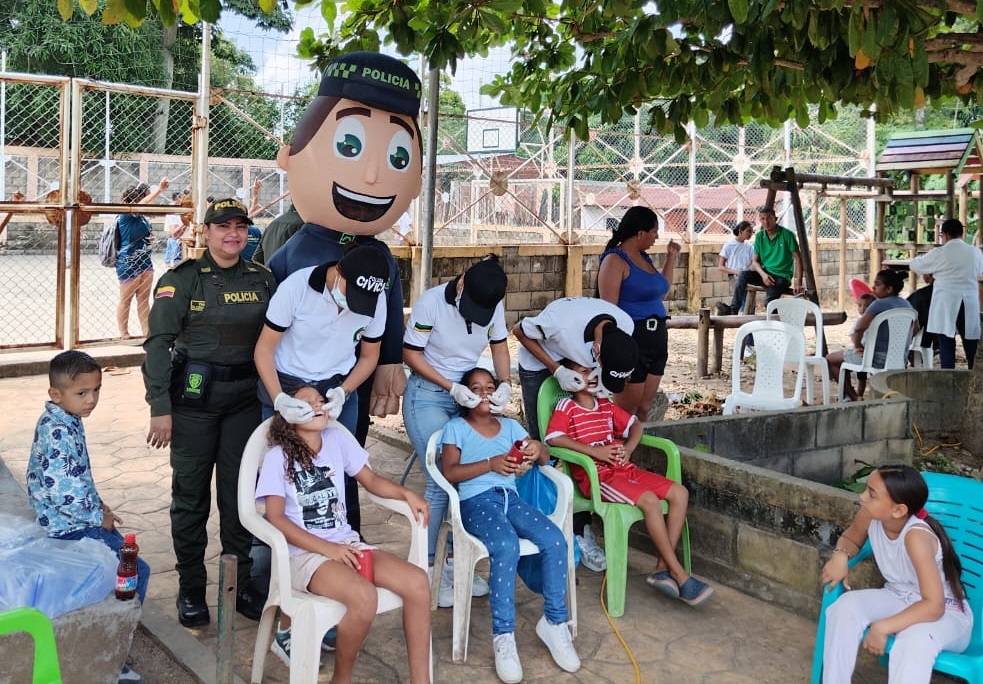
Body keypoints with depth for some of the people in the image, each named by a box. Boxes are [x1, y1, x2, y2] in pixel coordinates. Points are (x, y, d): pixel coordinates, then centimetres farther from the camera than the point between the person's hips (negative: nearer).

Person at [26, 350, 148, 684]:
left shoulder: (60, 421, 6)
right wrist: (98, 517, -15)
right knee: (136, 572, -12)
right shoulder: (59, 433, -25)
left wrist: (98, 504, 9)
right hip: (69, 528, -10)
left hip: (78, 518, 10)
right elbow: (63, 494, -28)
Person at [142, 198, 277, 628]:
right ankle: (191, 588, 19)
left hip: (245, 399, 3)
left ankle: (241, 583, 23)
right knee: (191, 494, 5)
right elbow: (158, 343, -10)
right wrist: (160, 408, -15)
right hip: (194, 399, -3)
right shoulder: (182, 280, -5)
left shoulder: (262, 280, 7)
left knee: (240, 492, 9)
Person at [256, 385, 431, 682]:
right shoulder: (278, 457, -6)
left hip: (346, 544, 5)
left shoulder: (337, 439, 7)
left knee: (417, 581, -17)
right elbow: (275, 518, -11)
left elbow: (371, 481, 14)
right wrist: (327, 548, -20)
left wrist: (407, 493, -6)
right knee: (363, 596, -34)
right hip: (303, 553, -5)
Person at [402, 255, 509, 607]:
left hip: (467, 394, 5)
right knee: (442, 482, -10)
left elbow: (499, 345, 7)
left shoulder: (494, 305, -8)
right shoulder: (431, 302, -21)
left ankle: (455, 561, 15)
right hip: (427, 396, -5)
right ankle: (426, 569, 3)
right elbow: (410, 354, -13)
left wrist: (505, 384, -11)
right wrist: (451, 387, -20)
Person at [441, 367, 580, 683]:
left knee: (555, 540, -23)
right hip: (475, 500, -4)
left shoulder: (510, 426, 22)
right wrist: (491, 463, -15)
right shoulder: (456, 428, 11)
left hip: (510, 497, 4)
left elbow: (544, 459, 17)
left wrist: (538, 448, -9)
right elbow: (449, 473, -3)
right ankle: (503, 636, -26)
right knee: (507, 546, -35)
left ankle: (554, 622, -7)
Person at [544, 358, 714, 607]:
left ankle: (663, 569, -10)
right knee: (650, 500, -29)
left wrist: (628, 448, 2)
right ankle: (680, 577, -21)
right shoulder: (566, 406, -1)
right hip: (596, 476, -8)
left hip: (624, 469, 8)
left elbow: (635, 424, 24)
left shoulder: (607, 405, 20)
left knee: (679, 493, -9)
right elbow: (553, 438, -17)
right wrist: (594, 451, -20)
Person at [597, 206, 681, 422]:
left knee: (645, 407, 11)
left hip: (656, 339, 8)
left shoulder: (644, 257, 15)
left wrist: (671, 258, 23)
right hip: (631, 339, -8)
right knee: (626, 410, -4)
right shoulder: (615, 260, -11)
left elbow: (661, 290, 30)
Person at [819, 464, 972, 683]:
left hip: (946, 614, -6)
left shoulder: (916, 536, -33)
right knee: (846, 606, -22)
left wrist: (883, 627, -38)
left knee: (915, 639, -39)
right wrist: (840, 557, -14)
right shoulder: (870, 515, -16)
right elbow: (851, 538, 8)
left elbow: (934, 606, -34)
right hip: (898, 599, 6)